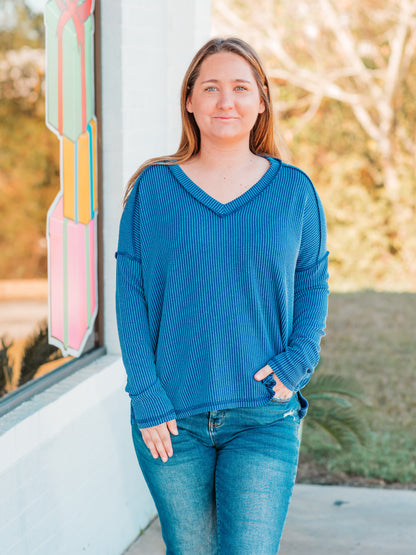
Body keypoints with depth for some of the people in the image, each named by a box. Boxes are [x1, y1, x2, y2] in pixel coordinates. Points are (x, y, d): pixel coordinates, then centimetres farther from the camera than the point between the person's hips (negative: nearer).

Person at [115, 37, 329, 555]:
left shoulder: (294, 190, 4)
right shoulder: (153, 188, 1)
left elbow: (313, 284, 11)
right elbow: (130, 294, 1)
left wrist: (297, 364, -5)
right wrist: (146, 395, -7)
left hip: (264, 418, 0)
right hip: (171, 418, 1)